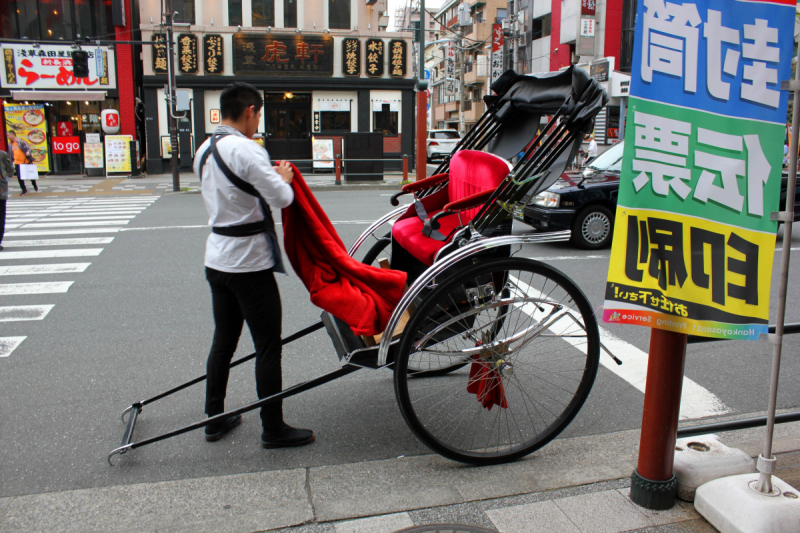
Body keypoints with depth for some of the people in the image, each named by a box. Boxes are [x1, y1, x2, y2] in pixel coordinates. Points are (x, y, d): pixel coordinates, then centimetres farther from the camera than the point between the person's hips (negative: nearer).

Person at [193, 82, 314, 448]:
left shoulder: (204, 151, 10)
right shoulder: (247, 151, -18)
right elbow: (282, 198, -17)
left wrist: (271, 177, 15)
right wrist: (283, 178, 3)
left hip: (217, 259, 9)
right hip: (249, 263, -9)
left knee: (223, 340, 18)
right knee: (268, 347, 1)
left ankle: (214, 419, 28)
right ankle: (273, 429, 11)